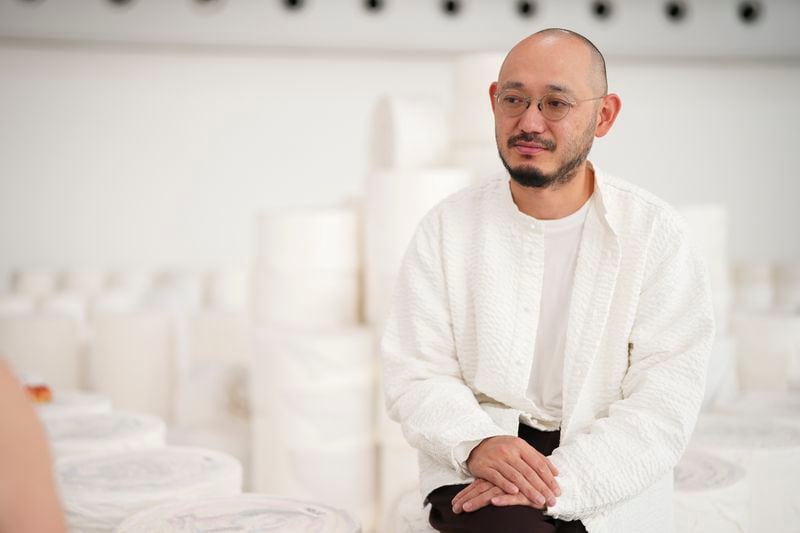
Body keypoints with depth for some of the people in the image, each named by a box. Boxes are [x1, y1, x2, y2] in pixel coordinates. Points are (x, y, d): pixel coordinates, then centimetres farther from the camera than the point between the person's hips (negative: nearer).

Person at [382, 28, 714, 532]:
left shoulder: (657, 233, -3)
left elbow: (664, 405, -9)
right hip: (477, 470, 0)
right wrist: (476, 443, -20)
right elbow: (416, 374, 0)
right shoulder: (448, 226, 3)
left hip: (610, 488, 0)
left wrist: (555, 480, -22)